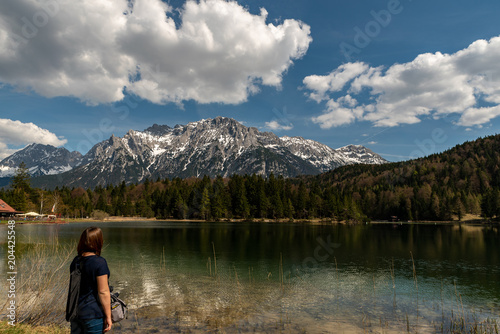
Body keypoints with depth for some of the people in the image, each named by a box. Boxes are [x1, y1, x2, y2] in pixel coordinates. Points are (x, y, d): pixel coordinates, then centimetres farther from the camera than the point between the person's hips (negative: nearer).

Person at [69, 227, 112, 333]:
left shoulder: (75, 261, 3)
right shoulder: (99, 262, -19)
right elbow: (103, 292, -19)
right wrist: (108, 317, -12)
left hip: (75, 311, 7)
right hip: (93, 313, -7)